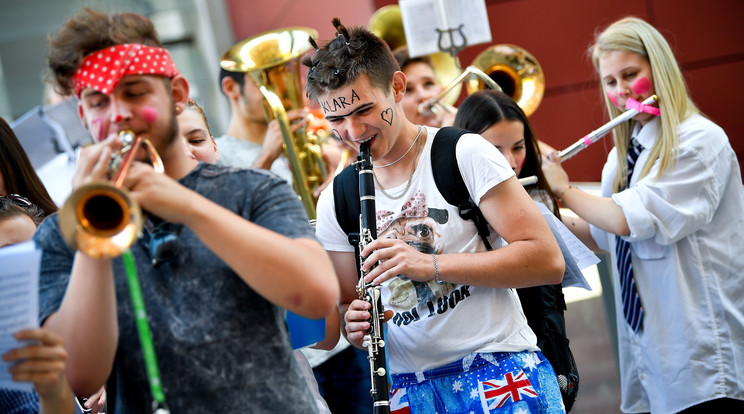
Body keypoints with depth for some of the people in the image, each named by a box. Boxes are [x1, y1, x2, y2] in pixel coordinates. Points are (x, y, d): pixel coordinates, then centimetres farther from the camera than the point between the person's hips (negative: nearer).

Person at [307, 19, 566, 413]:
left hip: (497, 366, -5)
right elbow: (346, 305, 15)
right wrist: (355, 326, -9)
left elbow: (548, 261, -11)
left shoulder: (464, 154, -5)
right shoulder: (335, 202, 7)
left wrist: (430, 264, -19)